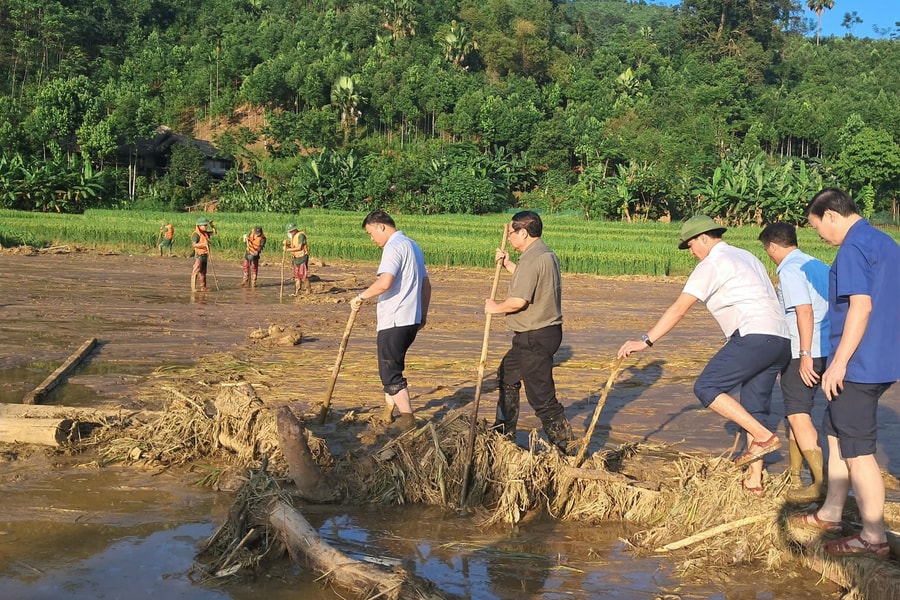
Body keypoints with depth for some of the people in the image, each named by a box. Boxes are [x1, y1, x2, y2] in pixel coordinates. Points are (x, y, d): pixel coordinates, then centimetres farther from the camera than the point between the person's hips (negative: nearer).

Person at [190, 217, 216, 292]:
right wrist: (203, 244, -32)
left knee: (203, 272, 15)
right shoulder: (196, 234, -13)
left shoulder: (206, 233, 12)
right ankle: (193, 288, -13)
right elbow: (193, 245, -22)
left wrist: (212, 225, 8)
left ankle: (203, 288, 23)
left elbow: (214, 232, 22)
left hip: (205, 255, 9)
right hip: (199, 255, -9)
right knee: (195, 271, -11)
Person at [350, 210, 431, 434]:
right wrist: (423, 315, 27)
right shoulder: (412, 246, 18)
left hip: (394, 321, -10)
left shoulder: (394, 247, -13)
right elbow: (426, 284, 22)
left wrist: (361, 296, -14)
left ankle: (407, 419, -4)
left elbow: (384, 283, -28)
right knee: (392, 366, 20)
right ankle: (388, 413, 27)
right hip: (411, 319, 10)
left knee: (390, 370, -4)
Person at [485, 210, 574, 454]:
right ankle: (503, 433, 38)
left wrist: (496, 307, -8)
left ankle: (565, 448, -1)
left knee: (541, 396, -7)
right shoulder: (546, 254, 13)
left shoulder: (532, 259, -21)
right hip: (545, 332, 11)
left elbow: (519, 301, -26)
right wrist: (508, 265, 23)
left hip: (535, 338, -11)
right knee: (507, 375, 25)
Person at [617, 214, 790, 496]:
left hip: (755, 335, -10)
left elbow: (678, 308, -10)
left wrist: (645, 341, -11)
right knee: (752, 409, 12)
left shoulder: (711, 263, -2)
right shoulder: (747, 256, 25)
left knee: (706, 387, -9)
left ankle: (763, 437, -12)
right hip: (781, 339, 10)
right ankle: (754, 481, 13)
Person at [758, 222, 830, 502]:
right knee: (796, 409, 20)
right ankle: (794, 471, 31)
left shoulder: (790, 271, -13)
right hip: (825, 350, 9)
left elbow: (805, 311, -22)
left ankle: (821, 482, -12)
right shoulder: (818, 265, 13)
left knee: (798, 415, -7)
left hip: (803, 353, -9)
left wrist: (805, 355, -22)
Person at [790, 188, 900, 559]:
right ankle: (831, 514, 31)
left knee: (857, 450, -2)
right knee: (837, 434, 21)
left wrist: (839, 362, -22)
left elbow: (861, 306, -24)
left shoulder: (854, 247, -15)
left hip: (858, 365, -10)